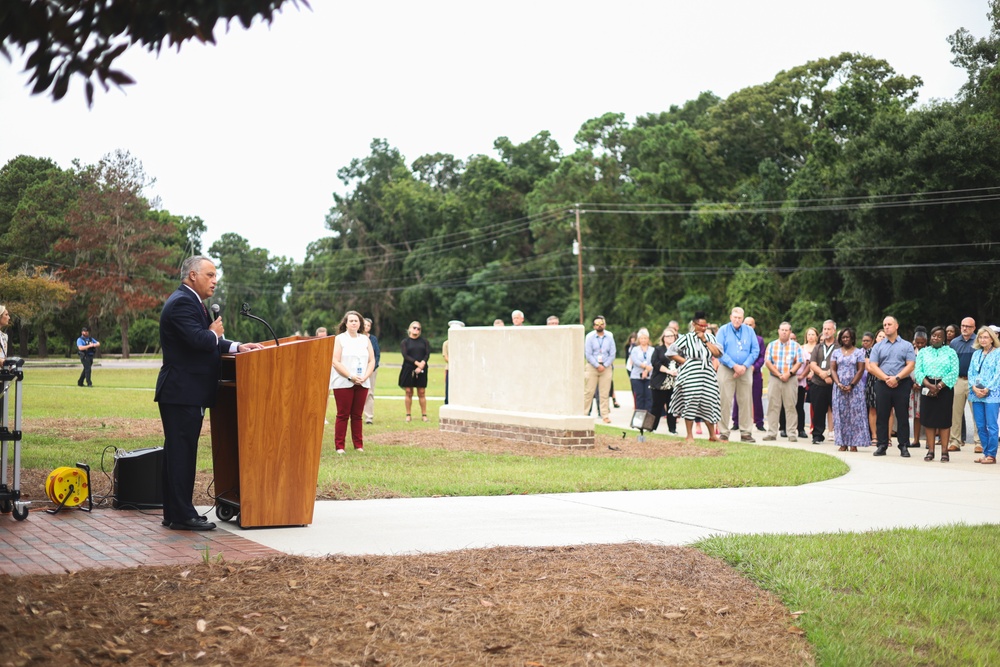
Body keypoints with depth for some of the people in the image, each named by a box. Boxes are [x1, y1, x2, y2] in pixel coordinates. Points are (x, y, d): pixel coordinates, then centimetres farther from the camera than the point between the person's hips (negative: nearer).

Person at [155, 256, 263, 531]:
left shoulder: (190, 302, 20)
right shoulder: (182, 303, -15)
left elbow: (208, 343, 19)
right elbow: (199, 340, -27)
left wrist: (236, 347, 6)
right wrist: (215, 333, -6)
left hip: (185, 393, 11)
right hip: (182, 392, -11)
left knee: (179, 453, 13)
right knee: (181, 453, -7)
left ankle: (175, 513, 19)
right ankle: (182, 515, -4)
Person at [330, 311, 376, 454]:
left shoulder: (365, 339, 12)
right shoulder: (339, 339, 1)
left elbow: (372, 361, 9)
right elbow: (336, 361, -8)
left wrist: (365, 377, -8)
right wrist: (351, 376, -16)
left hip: (362, 383, 3)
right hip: (343, 383, -3)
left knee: (357, 415, 6)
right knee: (343, 415, -2)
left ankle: (359, 445, 9)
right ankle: (339, 446, 1)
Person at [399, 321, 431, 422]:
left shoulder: (424, 341, 12)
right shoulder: (405, 342, 6)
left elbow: (427, 354, 3)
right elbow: (405, 355, -6)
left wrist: (422, 364, -13)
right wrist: (417, 363, -16)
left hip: (421, 370, 1)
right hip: (408, 369, -1)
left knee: (422, 393, 0)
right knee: (409, 392, 1)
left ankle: (424, 415, 4)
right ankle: (408, 415, 6)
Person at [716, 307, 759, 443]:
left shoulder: (749, 331, 7)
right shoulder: (723, 330, 1)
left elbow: (755, 351, 3)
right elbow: (719, 351, -6)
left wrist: (744, 366, -10)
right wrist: (734, 365, -13)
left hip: (745, 370, 2)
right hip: (727, 370, -2)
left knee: (746, 401, 3)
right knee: (725, 401, -4)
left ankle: (745, 432, 8)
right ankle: (724, 432, 1)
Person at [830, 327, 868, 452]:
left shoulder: (859, 352, 3)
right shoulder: (836, 352, 11)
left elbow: (861, 370, -3)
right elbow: (833, 369, 5)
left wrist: (851, 385, -12)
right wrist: (839, 384, -9)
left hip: (855, 387, -2)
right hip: (839, 387, 3)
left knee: (855, 413, -4)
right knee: (840, 414, 0)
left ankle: (854, 444, -3)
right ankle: (843, 444, 3)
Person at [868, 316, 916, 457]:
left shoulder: (906, 346, 8)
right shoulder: (878, 347, 13)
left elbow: (911, 366, -3)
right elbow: (872, 366, 3)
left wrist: (897, 378, -14)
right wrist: (886, 378, -11)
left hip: (902, 385, -2)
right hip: (882, 386, 2)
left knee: (902, 417, -1)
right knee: (881, 416, 2)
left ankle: (904, 446, 3)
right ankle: (882, 445, 7)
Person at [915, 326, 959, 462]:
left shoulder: (950, 352, 5)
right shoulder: (923, 352, 11)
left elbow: (954, 372, -5)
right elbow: (918, 371, 1)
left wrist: (939, 386, -13)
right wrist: (930, 385, -14)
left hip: (945, 388, -2)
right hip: (927, 388, 2)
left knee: (944, 419, -3)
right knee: (929, 419, 0)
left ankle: (944, 451, -1)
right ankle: (930, 451, 3)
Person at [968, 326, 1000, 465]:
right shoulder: (976, 354, 15)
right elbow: (970, 373, 11)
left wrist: (987, 389, -15)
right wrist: (974, 388, -6)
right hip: (976, 395, 5)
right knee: (980, 426, 6)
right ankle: (985, 452, 13)